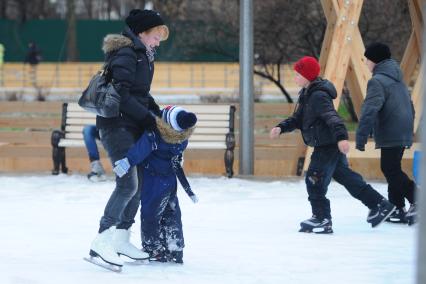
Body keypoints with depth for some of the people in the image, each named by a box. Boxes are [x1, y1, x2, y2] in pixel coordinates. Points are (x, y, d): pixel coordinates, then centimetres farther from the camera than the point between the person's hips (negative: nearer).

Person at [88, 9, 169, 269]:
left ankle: (121, 238, 18)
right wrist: (145, 116, -20)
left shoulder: (144, 56, 16)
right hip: (117, 125, -10)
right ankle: (102, 243, -18)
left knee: (139, 182, 10)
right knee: (128, 183, -17)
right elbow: (120, 93, -23)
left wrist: (156, 111, 7)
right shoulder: (126, 54, -15)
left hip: (134, 126, 10)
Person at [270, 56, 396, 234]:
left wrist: (341, 137, -44)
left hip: (329, 145, -11)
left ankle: (322, 219, -1)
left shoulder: (318, 96, -19)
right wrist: (281, 128, 4)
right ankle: (380, 205, 23)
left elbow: (332, 117, -31)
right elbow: (297, 119, 19)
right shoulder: (306, 95, 13)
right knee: (345, 176, 17)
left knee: (314, 180, -7)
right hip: (324, 144, 11)